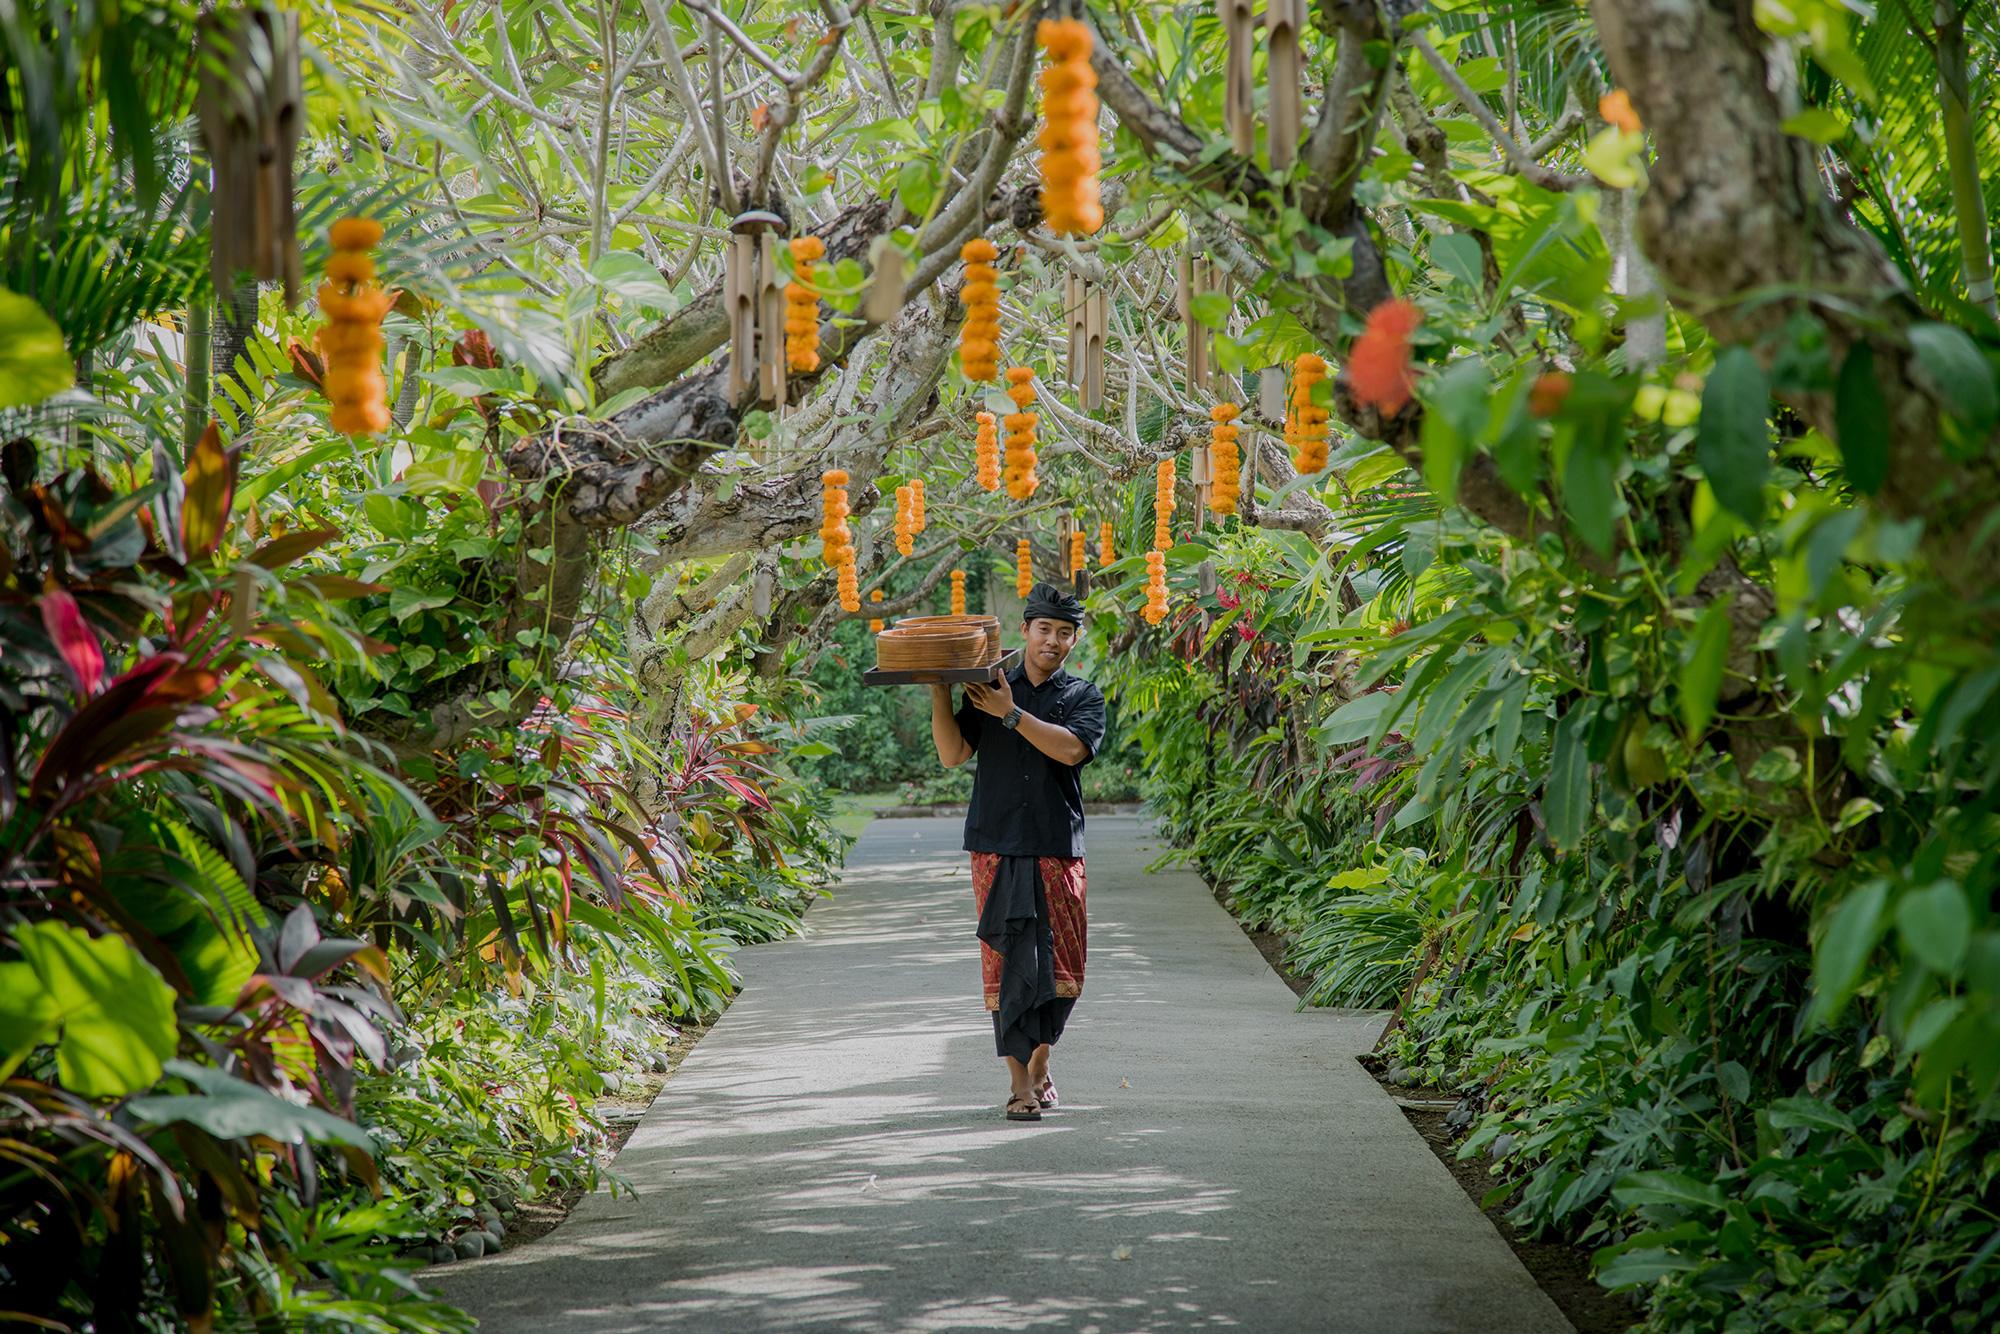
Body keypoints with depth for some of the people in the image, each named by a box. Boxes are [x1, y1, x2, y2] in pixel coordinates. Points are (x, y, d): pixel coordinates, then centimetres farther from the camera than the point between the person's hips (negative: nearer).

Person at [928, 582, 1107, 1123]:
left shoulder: (1083, 696, 7)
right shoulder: (984, 689, 9)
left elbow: (1071, 749, -12)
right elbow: (952, 755, 0)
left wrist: (1011, 714, -14)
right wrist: (939, 694, -11)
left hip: (1058, 849, 0)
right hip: (997, 848, 0)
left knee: (1061, 969, 3)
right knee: (1008, 965, -4)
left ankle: (1039, 1062, 26)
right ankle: (1021, 1084, -1)